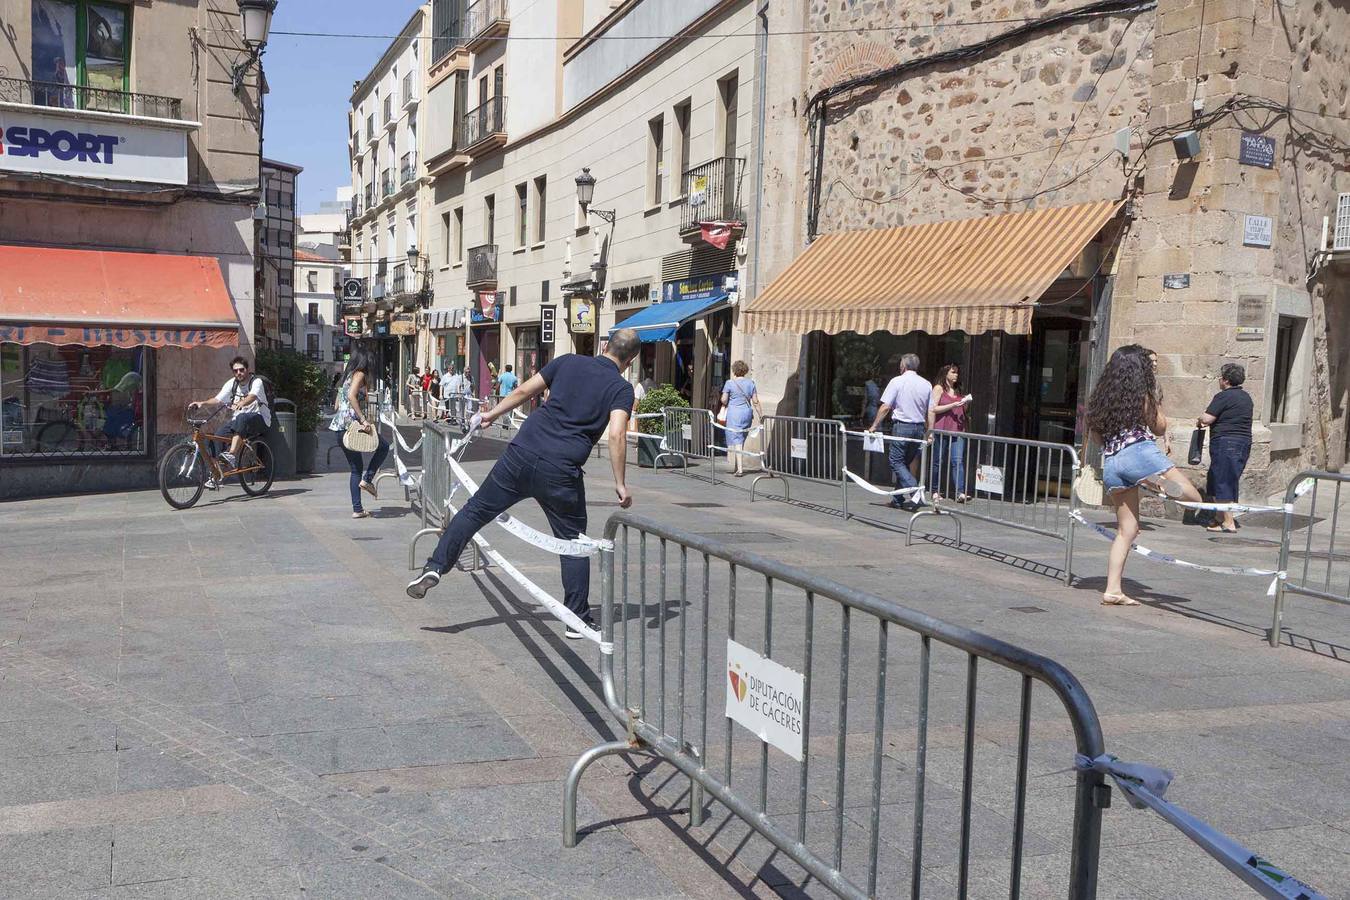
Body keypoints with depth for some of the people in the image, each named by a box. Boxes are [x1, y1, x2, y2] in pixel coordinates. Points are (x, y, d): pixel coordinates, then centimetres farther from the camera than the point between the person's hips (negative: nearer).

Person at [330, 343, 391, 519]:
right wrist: (363, 420, -23)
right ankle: (367, 479, 0)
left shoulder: (348, 374, 20)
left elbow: (338, 402, 19)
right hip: (351, 423, -9)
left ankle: (357, 510, 9)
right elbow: (352, 396, -21)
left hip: (341, 426, 9)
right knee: (383, 446, 10)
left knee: (356, 469, 11)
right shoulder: (360, 374, -6)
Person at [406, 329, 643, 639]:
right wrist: (620, 484, -8)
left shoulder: (569, 361, 12)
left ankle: (434, 567, 7)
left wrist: (491, 415, 28)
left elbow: (523, 392, 14)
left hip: (521, 453, 2)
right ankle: (578, 620, 12)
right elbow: (616, 434, -13)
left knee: (476, 510, 15)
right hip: (561, 472, -2)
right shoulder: (622, 388, 3)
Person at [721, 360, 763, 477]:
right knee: (741, 441, 16)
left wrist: (727, 405, 16)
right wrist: (761, 415, 13)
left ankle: (740, 469, -12)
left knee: (736, 441, -4)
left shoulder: (730, 383, -6)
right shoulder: (750, 383, 5)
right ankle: (739, 466, 22)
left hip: (734, 414, -4)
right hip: (747, 413, 5)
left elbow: (724, 400, -5)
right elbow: (755, 402, 5)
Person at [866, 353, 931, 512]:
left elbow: (885, 407, -8)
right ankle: (899, 498, 16)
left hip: (901, 426, -6)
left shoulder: (897, 381, -6)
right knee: (905, 462, 15)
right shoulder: (926, 384, 7)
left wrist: (874, 426, 0)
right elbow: (930, 412, 6)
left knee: (896, 461, -2)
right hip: (919, 428, 6)